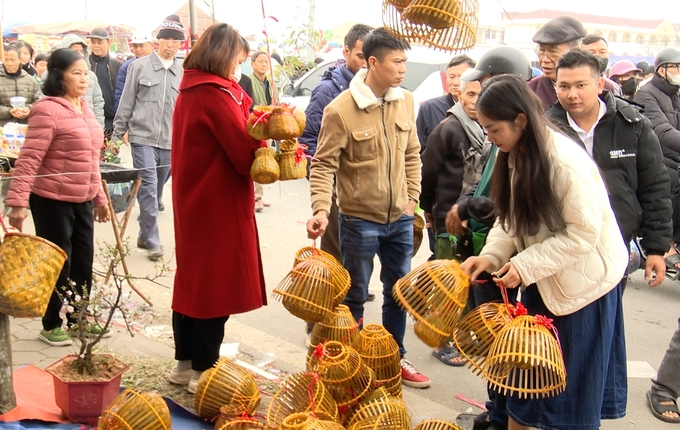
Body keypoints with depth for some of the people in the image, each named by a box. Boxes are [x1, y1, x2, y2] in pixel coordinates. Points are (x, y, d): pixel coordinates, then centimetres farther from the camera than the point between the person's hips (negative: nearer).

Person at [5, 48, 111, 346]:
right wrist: (18, 201, -26)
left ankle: (78, 319, 29)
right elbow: (29, 159, -20)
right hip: (53, 200, -7)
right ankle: (51, 326, 20)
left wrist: (99, 198, 19)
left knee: (83, 261, 13)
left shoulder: (83, 109, 10)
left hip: (82, 200, 8)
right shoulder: (47, 110, -16)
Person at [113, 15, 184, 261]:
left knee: (157, 190, 11)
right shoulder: (139, 66, 1)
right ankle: (152, 241, -3)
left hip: (171, 141, 3)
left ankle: (145, 235, 25)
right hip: (143, 138, -3)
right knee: (148, 188, -8)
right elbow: (126, 101, 4)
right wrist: (119, 131, 3)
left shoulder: (183, 73, 6)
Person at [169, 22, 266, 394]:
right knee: (215, 283, 0)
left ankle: (185, 363, 26)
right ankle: (203, 370, 9)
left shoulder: (190, 89, 9)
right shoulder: (216, 93, -18)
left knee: (192, 279, 16)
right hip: (218, 204, -9)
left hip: (192, 200, 9)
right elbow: (245, 153, -17)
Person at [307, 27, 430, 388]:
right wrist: (321, 208, -28)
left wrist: (412, 197, 8)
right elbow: (323, 164, -15)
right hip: (359, 220, -5)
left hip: (400, 219, 6)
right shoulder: (341, 110, -17)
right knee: (354, 296, 11)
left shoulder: (404, 101, 0)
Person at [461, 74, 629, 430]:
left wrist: (526, 265, -25)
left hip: (583, 280, -7)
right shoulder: (515, 156, -2)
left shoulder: (566, 162, -26)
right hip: (541, 280, 7)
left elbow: (583, 234, -24)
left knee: (573, 381, 7)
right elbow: (510, 217, 3)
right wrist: (491, 255, -13)